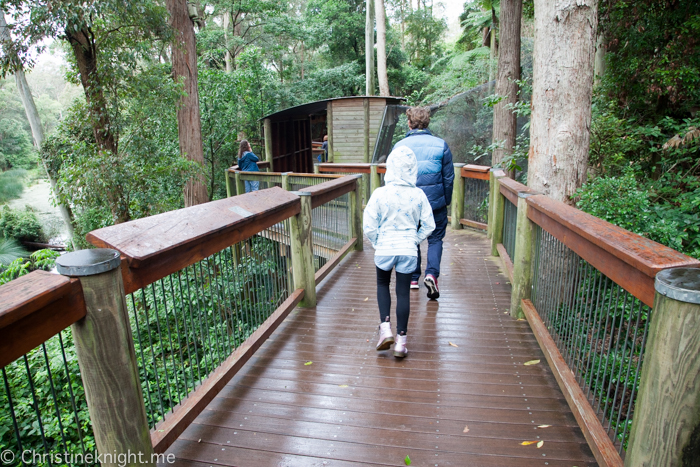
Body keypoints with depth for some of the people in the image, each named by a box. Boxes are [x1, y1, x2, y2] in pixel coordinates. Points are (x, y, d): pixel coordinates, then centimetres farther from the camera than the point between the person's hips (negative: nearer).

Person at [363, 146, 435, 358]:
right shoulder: (418, 195, -5)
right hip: (409, 251, 1)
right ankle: (401, 340, 17)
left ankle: (385, 327, 11)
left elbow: (369, 226, -9)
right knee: (403, 292, 10)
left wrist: (378, 243, 8)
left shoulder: (380, 194, -11)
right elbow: (428, 225, 1)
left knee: (382, 284, 23)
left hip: (384, 249, -1)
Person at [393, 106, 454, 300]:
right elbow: (448, 177, 2)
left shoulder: (400, 146, -2)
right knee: (435, 238, 11)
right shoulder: (441, 145, -1)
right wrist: (447, 201, 14)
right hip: (435, 202, 0)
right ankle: (432, 274, -8)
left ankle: (413, 278, 22)